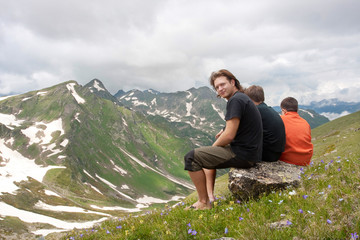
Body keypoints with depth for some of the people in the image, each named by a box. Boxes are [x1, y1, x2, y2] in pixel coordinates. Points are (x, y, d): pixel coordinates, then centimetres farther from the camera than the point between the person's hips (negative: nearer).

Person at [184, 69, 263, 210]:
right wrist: (226, 130, 12)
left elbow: (229, 136, -21)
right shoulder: (243, 98, 17)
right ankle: (210, 195, 22)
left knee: (191, 157, -9)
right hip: (250, 152, 11)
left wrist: (214, 146, -3)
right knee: (208, 154, 31)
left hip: (243, 155, -11)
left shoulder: (235, 100, -16)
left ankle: (204, 203, -1)